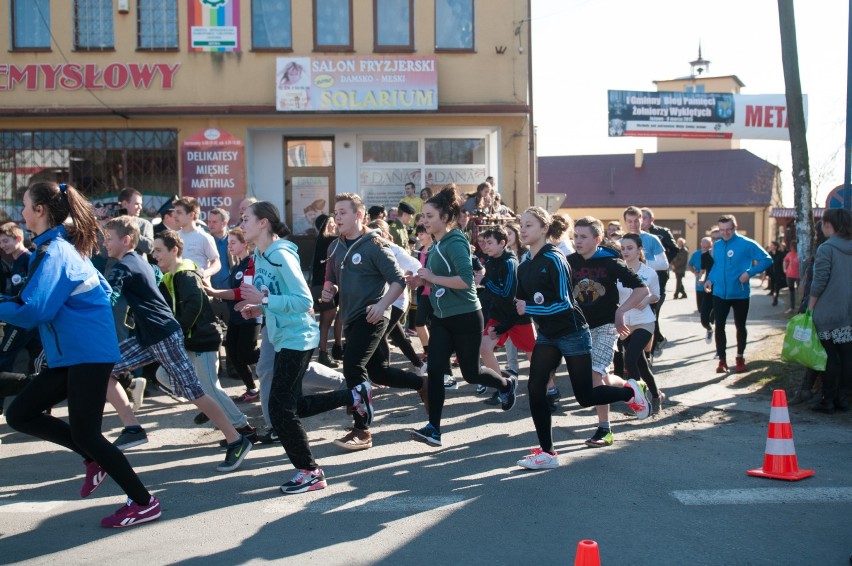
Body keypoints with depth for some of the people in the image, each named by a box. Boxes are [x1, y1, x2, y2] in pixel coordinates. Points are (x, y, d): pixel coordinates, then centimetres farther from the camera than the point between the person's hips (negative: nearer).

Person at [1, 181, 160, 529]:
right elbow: (103, 291, 21)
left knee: (84, 434, -6)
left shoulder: (54, 253, -16)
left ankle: (144, 503, 5)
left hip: (89, 353, -10)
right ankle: (94, 459, 17)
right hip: (68, 354, 10)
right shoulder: (64, 247, 13)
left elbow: (31, 312, -23)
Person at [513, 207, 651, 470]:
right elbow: (521, 303, 13)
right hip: (547, 336, 7)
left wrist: (529, 309, -26)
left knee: (584, 397, 1)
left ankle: (630, 391, 29)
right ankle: (547, 453, 2)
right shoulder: (524, 266, 4)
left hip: (572, 333, -7)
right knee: (535, 389, -7)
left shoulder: (554, 260, -19)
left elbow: (564, 304, -23)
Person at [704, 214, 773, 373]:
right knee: (719, 326, -2)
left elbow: (767, 260, -11)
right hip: (719, 293, 3)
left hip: (740, 293, -3)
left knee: (740, 326, 11)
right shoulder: (717, 245, 4)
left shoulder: (746, 244, -12)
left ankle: (740, 358, 29)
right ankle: (722, 360, 8)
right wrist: (710, 279, 4)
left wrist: (749, 273, -21)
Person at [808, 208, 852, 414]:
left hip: (828, 313, -6)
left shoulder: (826, 249, -11)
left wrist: (810, 307, -5)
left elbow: (819, 282, -14)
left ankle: (828, 400, 4)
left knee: (829, 357, 0)